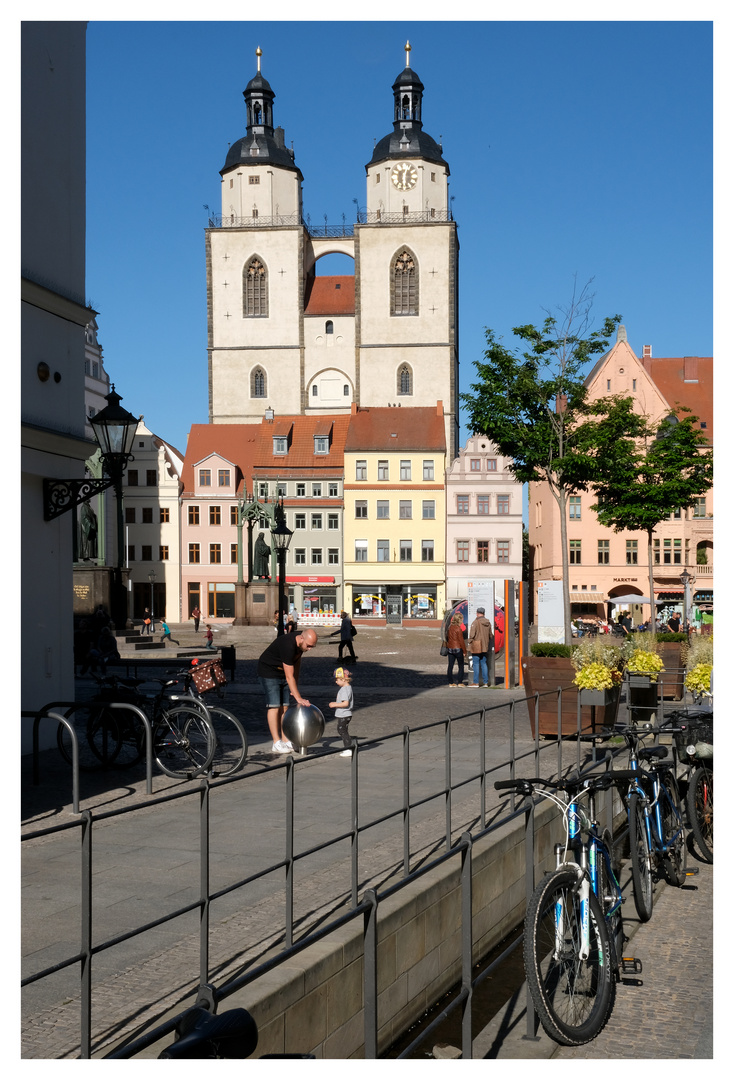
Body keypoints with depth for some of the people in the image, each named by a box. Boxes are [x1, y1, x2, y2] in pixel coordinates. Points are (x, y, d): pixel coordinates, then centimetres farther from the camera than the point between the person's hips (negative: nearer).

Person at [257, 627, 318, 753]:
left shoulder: (301, 644, -8)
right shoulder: (288, 646, -34)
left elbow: (297, 662, 10)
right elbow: (289, 677, -33)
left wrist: (295, 687, 9)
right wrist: (298, 698, -33)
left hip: (282, 673, 8)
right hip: (268, 673, -8)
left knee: (284, 707, 3)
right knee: (274, 706, -12)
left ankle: (285, 740, 4)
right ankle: (277, 744, -12)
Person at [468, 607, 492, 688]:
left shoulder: (475, 622, -14)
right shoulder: (488, 623, 6)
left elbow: (472, 635, -15)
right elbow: (490, 635, 14)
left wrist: (470, 643, -3)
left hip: (476, 647, -6)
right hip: (485, 647, 6)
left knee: (476, 664, -2)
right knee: (484, 663, 11)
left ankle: (476, 682, -1)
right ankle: (485, 682, 12)